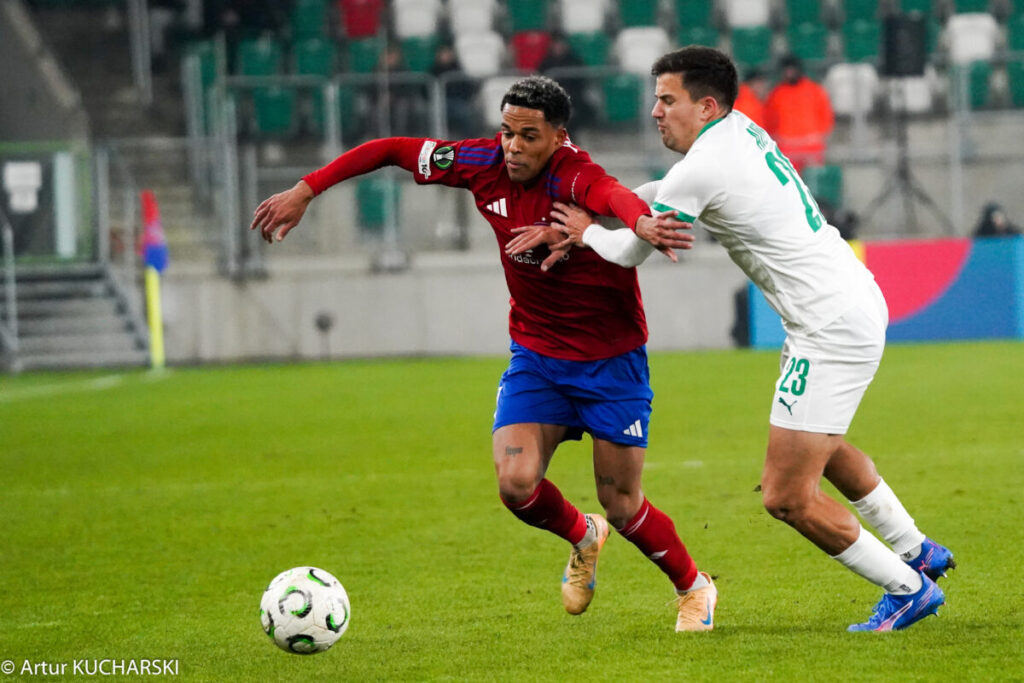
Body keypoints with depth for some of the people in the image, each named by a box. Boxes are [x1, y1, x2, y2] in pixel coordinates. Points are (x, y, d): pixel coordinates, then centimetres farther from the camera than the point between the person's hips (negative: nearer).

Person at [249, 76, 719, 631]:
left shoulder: (571, 175, -27)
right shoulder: (486, 164, -11)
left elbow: (613, 194, -52)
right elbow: (392, 150, -1)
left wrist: (642, 220, -75)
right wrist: (305, 190, -5)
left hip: (610, 359, -4)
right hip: (535, 352, 4)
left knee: (622, 507, 1)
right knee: (516, 484, -15)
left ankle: (693, 587, 31)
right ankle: (582, 539, 21)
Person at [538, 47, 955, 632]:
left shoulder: (702, 169, -17)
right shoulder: (740, 129, 10)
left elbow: (629, 253, -5)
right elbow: (663, 195, 22)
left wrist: (587, 232, 14)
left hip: (831, 332, -10)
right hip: (861, 303, 10)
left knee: (788, 496, -6)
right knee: (822, 444, 33)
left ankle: (907, 589, 5)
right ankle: (917, 551, 41)